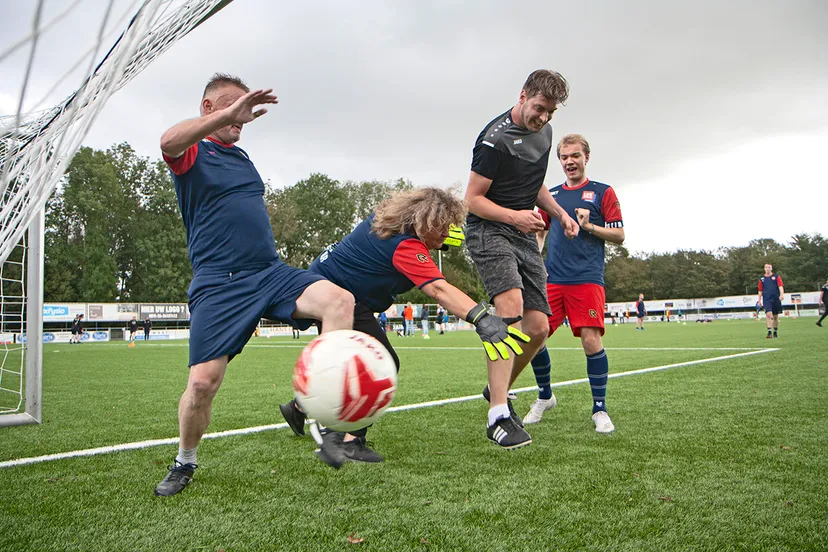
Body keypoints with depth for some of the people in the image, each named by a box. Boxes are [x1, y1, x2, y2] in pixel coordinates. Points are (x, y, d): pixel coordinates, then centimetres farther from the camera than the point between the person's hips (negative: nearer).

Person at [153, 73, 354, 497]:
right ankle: (184, 462, 20)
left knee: (339, 300, -21)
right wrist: (230, 112, -27)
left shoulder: (242, 156, 23)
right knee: (203, 380, -11)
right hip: (218, 283, -5)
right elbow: (168, 141, -25)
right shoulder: (191, 153, 2)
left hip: (270, 272, 6)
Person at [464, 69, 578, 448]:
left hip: (525, 236, 8)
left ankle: (498, 389, 24)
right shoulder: (495, 139, -14)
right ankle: (498, 416, -30)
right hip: (488, 230, -8)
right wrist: (514, 217, -26)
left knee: (538, 327, 1)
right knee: (511, 306, -30)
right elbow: (472, 199, -13)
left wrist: (560, 214, 11)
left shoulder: (544, 131, 13)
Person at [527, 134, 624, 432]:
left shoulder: (603, 192, 7)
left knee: (592, 341, -12)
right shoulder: (551, 195, 18)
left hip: (587, 280, -4)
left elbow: (619, 235, 5)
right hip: (551, 280, 4)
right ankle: (544, 397, 23)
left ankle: (600, 409, 6)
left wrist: (590, 226, -11)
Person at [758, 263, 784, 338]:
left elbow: (780, 286, -4)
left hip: (776, 299, 0)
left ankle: (775, 332, 22)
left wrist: (782, 294, -21)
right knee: (768, 314, -17)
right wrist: (759, 301, 13)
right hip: (766, 299, 0)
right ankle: (769, 332, -17)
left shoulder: (776, 276, 6)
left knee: (775, 316, 8)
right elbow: (760, 290, 15)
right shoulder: (762, 279, 11)